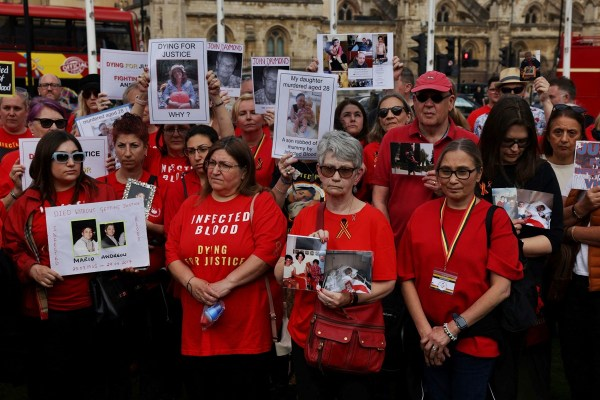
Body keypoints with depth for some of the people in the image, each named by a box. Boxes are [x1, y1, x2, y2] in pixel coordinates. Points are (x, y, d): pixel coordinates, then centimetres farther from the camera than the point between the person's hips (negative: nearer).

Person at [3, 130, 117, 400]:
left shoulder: (101, 193, 4)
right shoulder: (28, 202, 5)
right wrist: (31, 268, -11)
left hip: (94, 304, 0)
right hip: (45, 308, 0)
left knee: (94, 377, 10)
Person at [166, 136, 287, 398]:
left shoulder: (261, 203, -2)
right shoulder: (191, 205, 12)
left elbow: (267, 251, -15)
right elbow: (172, 252, 9)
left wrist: (226, 283, -18)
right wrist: (191, 282, -10)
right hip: (197, 329, 5)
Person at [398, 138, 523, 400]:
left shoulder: (495, 218, -6)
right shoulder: (421, 215, 2)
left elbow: (501, 288, -11)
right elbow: (407, 278, 2)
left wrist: (452, 329, -12)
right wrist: (425, 330, -8)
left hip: (475, 341, -2)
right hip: (429, 340, 3)